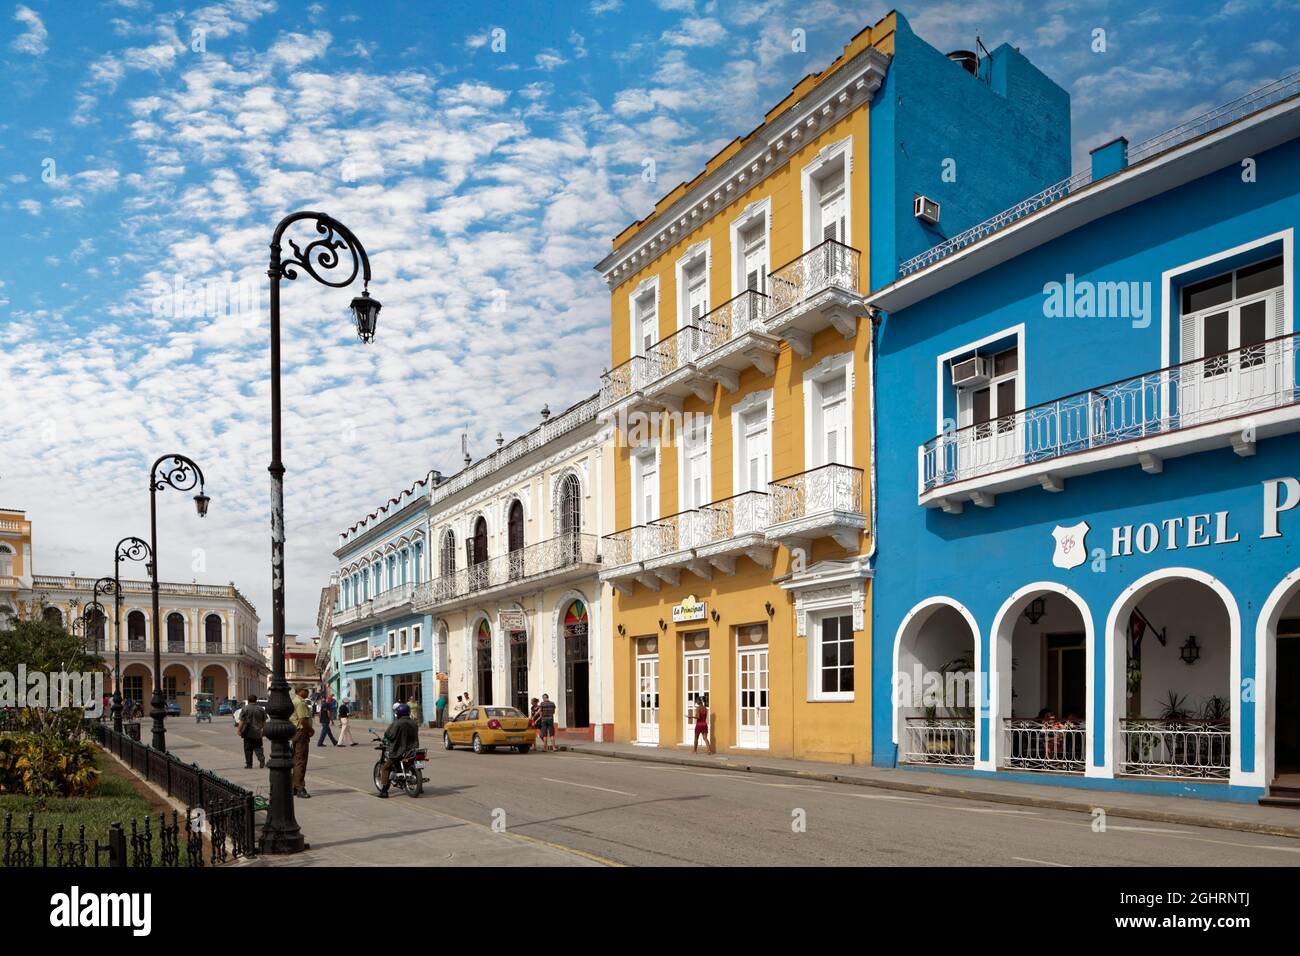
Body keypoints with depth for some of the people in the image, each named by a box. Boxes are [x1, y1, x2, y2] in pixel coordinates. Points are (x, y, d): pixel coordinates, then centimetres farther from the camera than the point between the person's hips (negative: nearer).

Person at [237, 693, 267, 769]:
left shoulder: (245, 708, -5)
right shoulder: (261, 709, 6)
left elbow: (241, 721, -9)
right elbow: (264, 721, 12)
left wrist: (239, 730, -2)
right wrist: (263, 730, 23)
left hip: (248, 733, -3)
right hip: (258, 732, 3)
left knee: (248, 749, 6)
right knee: (258, 747, 9)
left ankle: (249, 764, 8)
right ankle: (262, 759, -13)